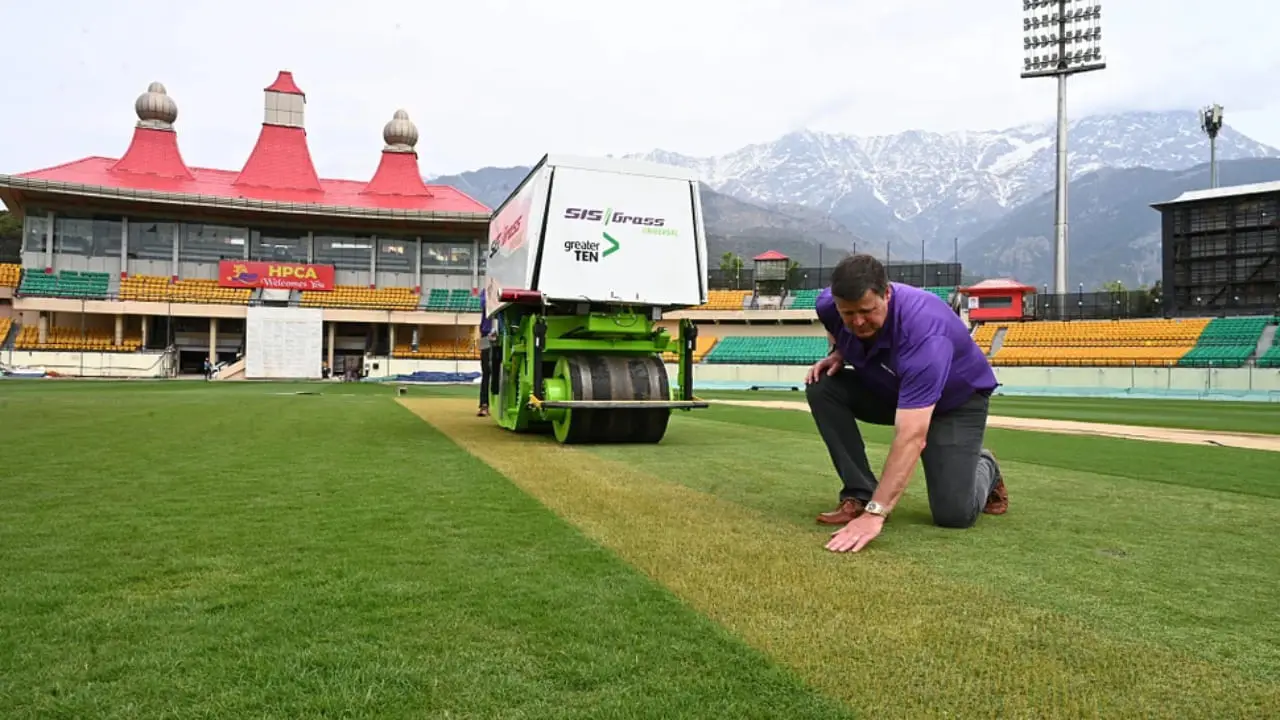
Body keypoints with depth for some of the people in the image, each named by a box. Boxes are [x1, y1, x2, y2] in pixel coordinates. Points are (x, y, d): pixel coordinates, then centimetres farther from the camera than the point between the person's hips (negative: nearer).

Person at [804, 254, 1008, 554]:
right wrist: (838, 354, -14)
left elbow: (911, 437, -46)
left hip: (956, 398, -5)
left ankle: (983, 468, 19)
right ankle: (859, 495, -10)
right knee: (822, 387, -22)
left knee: (954, 512, -18)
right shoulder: (829, 304, -23)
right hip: (888, 388, 5)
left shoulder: (924, 331, -41)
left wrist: (875, 513, -52)